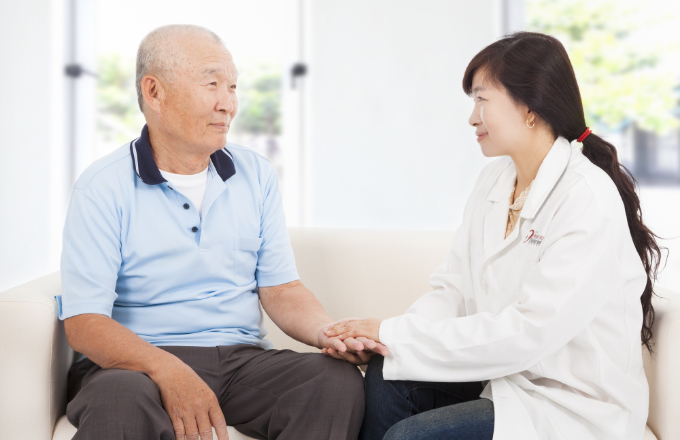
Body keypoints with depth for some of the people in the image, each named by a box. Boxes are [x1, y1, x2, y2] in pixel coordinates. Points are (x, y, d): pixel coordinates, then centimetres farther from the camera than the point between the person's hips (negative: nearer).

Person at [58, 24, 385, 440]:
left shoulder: (256, 175, 11)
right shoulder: (103, 188, -5)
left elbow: (280, 288, 9)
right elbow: (84, 321, -12)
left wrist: (327, 332, -13)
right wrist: (168, 370, -30)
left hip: (242, 358, 4)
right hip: (140, 361, -4)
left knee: (341, 380, -24)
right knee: (120, 398, -39)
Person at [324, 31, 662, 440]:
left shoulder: (590, 200, -20)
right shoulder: (494, 181, 7)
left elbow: (526, 333, -25)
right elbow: (455, 288, 4)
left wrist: (395, 336, -21)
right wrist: (378, 337, -16)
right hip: (503, 376, 7)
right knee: (385, 377, -16)